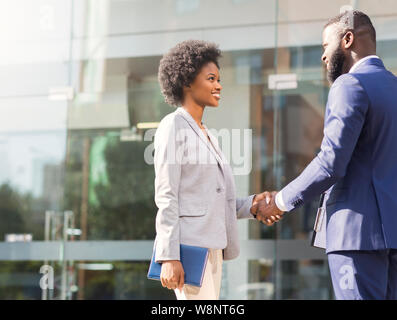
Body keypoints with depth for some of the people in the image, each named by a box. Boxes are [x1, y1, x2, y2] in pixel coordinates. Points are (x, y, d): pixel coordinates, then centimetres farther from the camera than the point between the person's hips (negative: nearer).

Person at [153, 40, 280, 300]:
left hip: (211, 249, 9)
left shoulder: (206, 135, 21)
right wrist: (169, 258, -19)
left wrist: (252, 204, 1)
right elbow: (166, 196, -12)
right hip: (187, 247, -9)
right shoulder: (174, 127, -4)